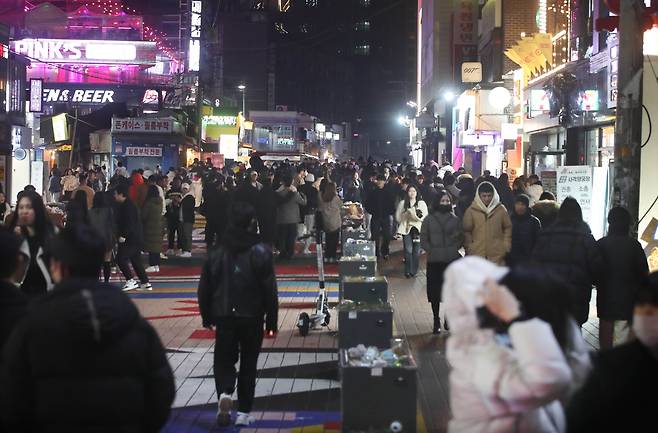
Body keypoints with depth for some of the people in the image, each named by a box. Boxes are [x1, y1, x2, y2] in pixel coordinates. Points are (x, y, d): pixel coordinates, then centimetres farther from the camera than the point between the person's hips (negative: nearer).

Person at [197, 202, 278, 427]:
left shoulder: (217, 253, 0)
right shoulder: (261, 253, -10)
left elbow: (204, 289, 5)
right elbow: (270, 290, -9)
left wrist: (207, 316, 17)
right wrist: (272, 320, -1)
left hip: (224, 317, 2)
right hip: (252, 317, -2)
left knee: (224, 359, 13)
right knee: (248, 363, 10)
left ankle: (225, 393, -15)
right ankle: (244, 412, 10)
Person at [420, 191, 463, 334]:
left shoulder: (455, 219, 5)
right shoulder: (429, 220, 2)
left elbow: (461, 238, 12)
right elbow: (423, 239, 5)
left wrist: (455, 249, -2)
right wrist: (431, 251, -6)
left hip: (452, 260, 1)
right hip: (434, 261, -1)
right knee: (435, 291, 2)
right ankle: (436, 321, 12)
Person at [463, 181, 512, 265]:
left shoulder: (501, 209, 2)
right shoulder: (471, 210, -1)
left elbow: (508, 228, 8)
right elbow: (467, 231, 4)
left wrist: (506, 247, 1)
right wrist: (469, 249, -2)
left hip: (497, 254, 1)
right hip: (477, 253, -1)